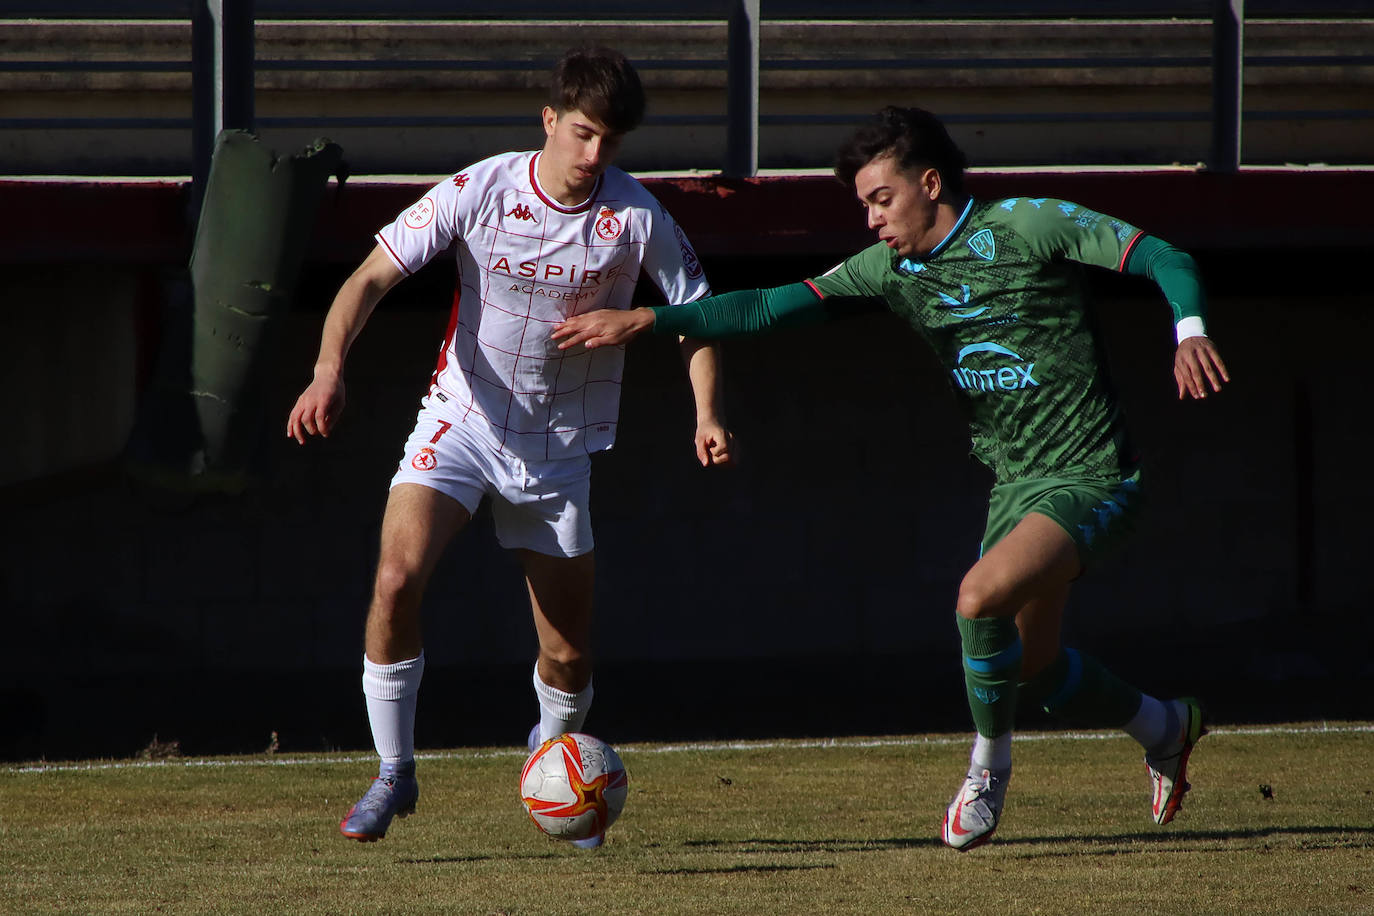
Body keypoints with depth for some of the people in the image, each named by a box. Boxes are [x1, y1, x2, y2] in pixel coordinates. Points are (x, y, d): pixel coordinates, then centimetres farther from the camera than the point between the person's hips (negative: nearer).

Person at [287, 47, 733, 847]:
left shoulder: (636, 218, -11)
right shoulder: (479, 192, -13)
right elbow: (373, 277, -12)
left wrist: (708, 415, -17)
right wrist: (330, 372, -28)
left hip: (559, 449, 1)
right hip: (461, 420, -1)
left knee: (570, 658, 2)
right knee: (399, 577, -25)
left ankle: (550, 753, 36)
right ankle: (394, 772, -9)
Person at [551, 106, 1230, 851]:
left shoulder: (1026, 226, -11)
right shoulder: (893, 269, 7)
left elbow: (1162, 259, -11)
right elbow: (777, 307, 3)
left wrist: (1189, 332, -30)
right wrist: (644, 321, -4)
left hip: (1089, 479, -8)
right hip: (1014, 483, 8)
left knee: (980, 599, -28)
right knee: (1029, 667, 13)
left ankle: (988, 769, -5)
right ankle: (1165, 726, 40)